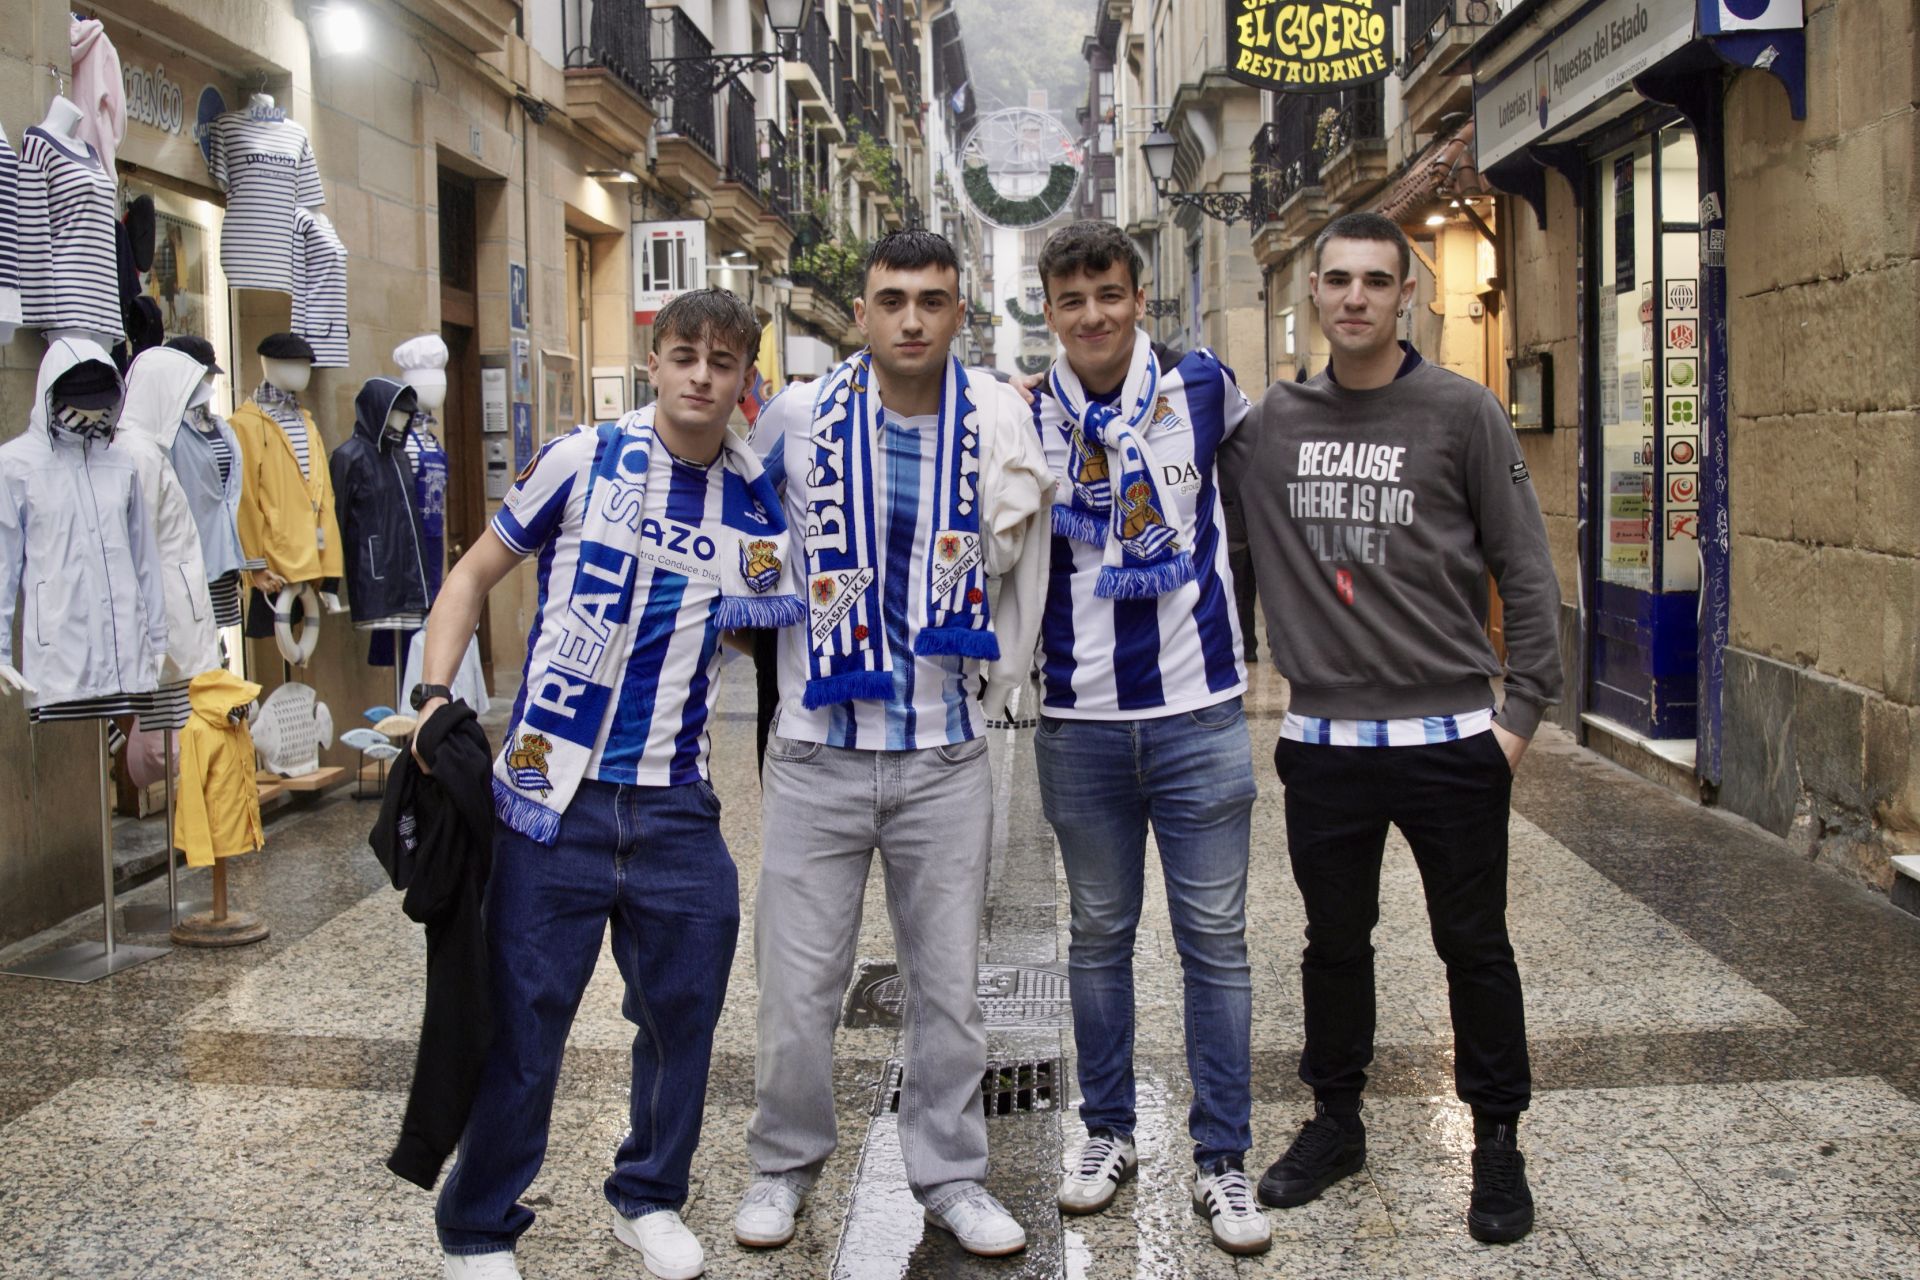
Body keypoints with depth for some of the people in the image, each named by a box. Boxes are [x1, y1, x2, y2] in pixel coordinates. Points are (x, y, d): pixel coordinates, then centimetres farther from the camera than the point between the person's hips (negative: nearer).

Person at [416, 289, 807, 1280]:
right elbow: (474, 574, 5)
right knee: (521, 1020, 4)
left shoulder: (761, 503, 6)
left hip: (675, 807, 3)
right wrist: (434, 695, -6)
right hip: (551, 793, -3)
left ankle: (649, 1196, 34)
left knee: (685, 1011, 10)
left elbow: (791, 639, 17)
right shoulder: (581, 462, -2)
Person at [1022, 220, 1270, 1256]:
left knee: (1214, 941, 5)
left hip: (1199, 714, -1)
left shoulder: (1203, 385, -1)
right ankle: (1107, 1133, 29)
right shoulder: (1026, 420, 0)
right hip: (1080, 723, 1)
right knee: (1099, 935, 13)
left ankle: (1223, 1161, 17)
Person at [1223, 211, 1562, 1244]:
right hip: (1322, 741, 3)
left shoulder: (1461, 412, -3)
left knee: (1474, 947, 9)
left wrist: (1521, 707, -6)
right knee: (1334, 942, 16)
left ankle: (1496, 1142, 26)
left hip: (1449, 739, -2)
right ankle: (1336, 1121, 33)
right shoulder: (1270, 420, 4)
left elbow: (1525, 570, -1)